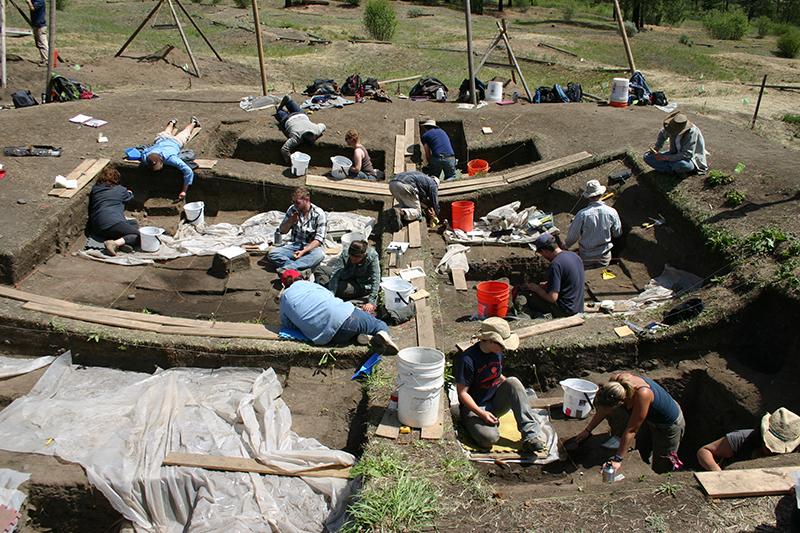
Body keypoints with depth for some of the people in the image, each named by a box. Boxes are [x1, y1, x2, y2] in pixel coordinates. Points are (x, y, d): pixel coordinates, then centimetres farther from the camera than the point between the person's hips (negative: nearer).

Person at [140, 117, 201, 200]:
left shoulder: (170, 158, -55)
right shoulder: (144, 157, -43)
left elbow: (189, 171, -57)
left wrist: (184, 191, -56)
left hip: (175, 142, -3)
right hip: (160, 140, 3)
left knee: (185, 133, 34)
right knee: (166, 133, 42)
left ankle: (193, 122, 63)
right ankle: (172, 123, 72)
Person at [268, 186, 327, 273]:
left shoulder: (319, 214, -11)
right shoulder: (292, 210, 2)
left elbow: (319, 239, -14)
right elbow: (282, 231, 8)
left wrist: (303, 251, -27)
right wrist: (290, 221, -14)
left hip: (312, 246, -4)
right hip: (294, 244, 4)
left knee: (319, 255, -39)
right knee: (272, 253, -21)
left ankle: (287, 268, -48)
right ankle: (300, 271, -41)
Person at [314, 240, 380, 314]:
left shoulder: (372, 256, -32)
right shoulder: (345, 253, -23)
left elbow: (375, 281, -29)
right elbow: (335, 274, -25)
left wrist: (371, 302, -34)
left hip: (363, 284, -5)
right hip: (347, 276, 5)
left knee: (340, 288, -32)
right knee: (320, 270, -5)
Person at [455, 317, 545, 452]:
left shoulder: (497, 353, 1)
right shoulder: (467, 360, -23)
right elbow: (462, 393, -19)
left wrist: (515, 391, 9)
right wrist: (482, 414, -27)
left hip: (495, 404, 7)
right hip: (473, 407, -6)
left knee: (513, 382, -23)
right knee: (489, 438, -35)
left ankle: (530, 435, -25)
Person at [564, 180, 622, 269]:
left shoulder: (582, 214, -21)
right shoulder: (612, 212, -12)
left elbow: (573, 236, -10)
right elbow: (617, 233, 3)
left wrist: (566, 245, 11)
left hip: (586, 256, -2)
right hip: (604, 255, 2)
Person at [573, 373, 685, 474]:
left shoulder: (642, 394, -45)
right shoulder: (616, 381, -26)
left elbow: (631, 430, -38)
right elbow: (604, 409, -8)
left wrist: (618, 459, -33)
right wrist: (587, 430, -4)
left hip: (669, 426, -6)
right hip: (650, 420, 6)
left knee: (659, 470, 7)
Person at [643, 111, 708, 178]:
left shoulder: (692, 132, -29)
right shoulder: (673, 127, -11)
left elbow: (687, 154, -32)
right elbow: (662, 134, 14)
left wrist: (665, 158, -31)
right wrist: (656, 148, 0)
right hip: (676, 154, 7)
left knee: (680, 164, -44)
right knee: (647, 157, -10)